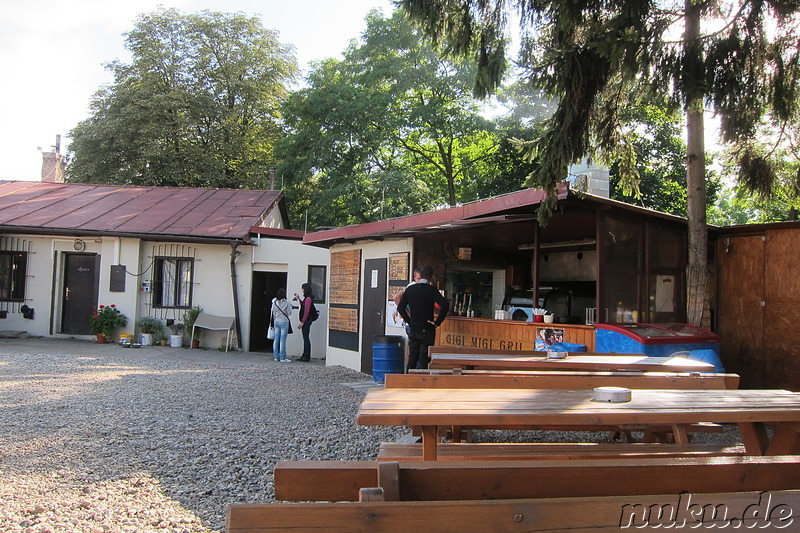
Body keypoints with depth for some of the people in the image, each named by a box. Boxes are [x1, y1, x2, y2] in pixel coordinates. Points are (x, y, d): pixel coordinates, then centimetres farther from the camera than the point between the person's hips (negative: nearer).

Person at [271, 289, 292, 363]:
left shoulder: (274, 302, 3)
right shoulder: (286, 302, -12)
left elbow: (273, 313, 10)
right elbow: (289, 312, -9)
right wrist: (290, 306, 8)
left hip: (276, 322, 5)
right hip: (284, 322, -5)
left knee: (276, 339, 10)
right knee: (283, 340, -4)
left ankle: (276, 356, 15)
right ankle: (283, 357, -2)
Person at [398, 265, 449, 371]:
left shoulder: (409, 289, 4)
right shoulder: (431, 290, -9)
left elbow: (400, 307, 8)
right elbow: (445, 305, -21)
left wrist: (409, 321, 12)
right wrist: (437, 322, -12)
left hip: (413, 329, 4)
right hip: (427, 329, -4)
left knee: (412, 359, 11)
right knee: (424, 360, 1)